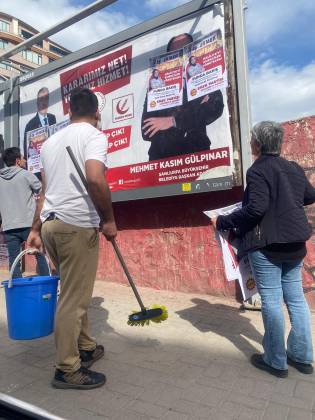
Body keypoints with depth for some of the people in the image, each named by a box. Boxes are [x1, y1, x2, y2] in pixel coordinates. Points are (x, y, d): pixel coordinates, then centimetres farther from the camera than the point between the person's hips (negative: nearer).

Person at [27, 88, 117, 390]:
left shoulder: (51, 140, 19)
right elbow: (95, 178, -22)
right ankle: (68, 370, 15)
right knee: (73, 298, 2)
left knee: (75, 292, 19)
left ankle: (86, 348, 34)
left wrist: (36, 228, 26)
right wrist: (108, 219, -12)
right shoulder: (94, 136, -4)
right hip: (77, 225, -8)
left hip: (50, 223, 8)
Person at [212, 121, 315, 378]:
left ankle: (276, 362, 14)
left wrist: (223, 222, -14)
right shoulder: (294, 168, 10)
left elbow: (256, 208, -23)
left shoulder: (258, 170, -13)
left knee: (271, 301, 2)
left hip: (266, 245, -7)